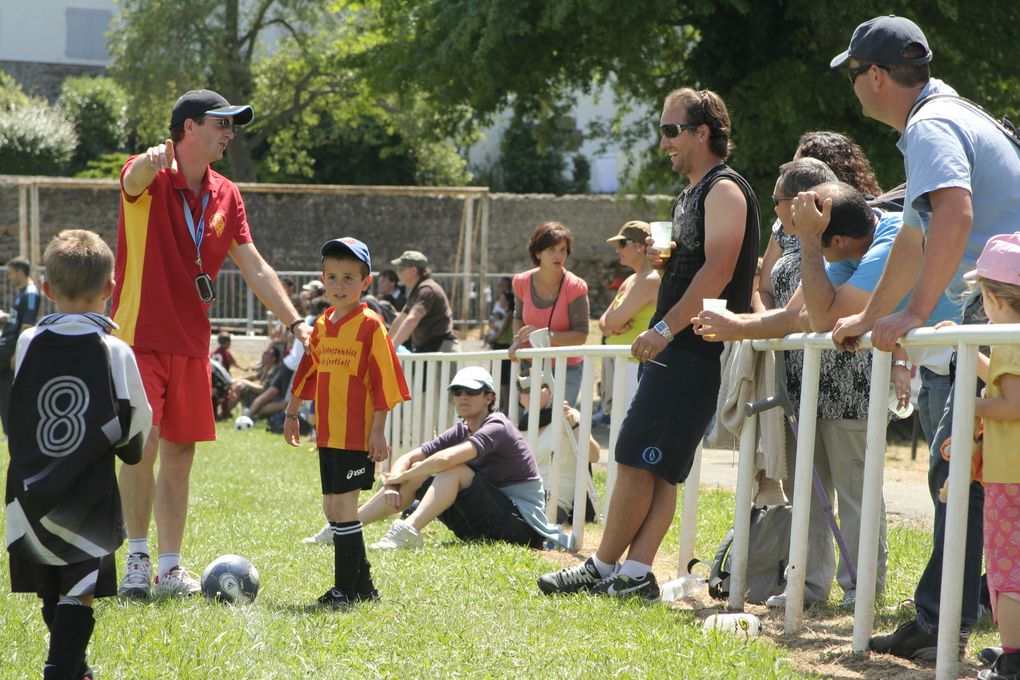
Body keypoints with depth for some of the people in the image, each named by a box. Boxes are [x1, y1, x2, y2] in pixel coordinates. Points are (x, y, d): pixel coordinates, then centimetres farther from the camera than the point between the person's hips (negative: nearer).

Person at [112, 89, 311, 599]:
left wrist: (295, 321, 3)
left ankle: (169, 569, 15)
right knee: (143, 445, -16)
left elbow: (254, 267, 13)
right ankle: (137, 560, -5)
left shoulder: (226, 196, 10)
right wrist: (151, 162, -59)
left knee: (179, 455, 8)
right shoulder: (150, 179, -9)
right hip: (139, 337, -6)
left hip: (190, 343, 6)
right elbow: (134, 179, -34)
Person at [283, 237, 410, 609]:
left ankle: (345, 589, -3)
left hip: (357, 435, -7)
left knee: (343, 508, -9)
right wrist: (291, 413, 22)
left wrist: (378, 430, -13)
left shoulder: (370, 325, -8)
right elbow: (308, 371, 22)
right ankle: (362, 584, 21)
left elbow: (384, 381, -10)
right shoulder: (322, 324, 12)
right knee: (333, 508, 10)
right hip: (328, 434, 7)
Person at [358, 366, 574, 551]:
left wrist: (403, 476, -17)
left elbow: (446, 459, -30)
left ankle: (408, 531, -42)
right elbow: (407, 459, 9)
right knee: (417, 475, 0)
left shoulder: (497, 428, -15)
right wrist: (393, 486, -13)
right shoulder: (460, 432, 10)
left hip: (522, 523, -8)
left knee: (454, 470, -27)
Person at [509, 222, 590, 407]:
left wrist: (546, 335, -29)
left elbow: (581, 335, -16)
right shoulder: (523, 282, -2)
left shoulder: (574, 287, -14)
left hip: (567, 369, -3)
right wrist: (518, 341, -3)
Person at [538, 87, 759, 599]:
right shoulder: (691, 194, 22)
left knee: (639, 460, -10)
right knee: (654, 469, 3)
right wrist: (662, 260, 8)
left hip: (696, 351, -10)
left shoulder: (724, 191, -9)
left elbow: (718, 272, -20)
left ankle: (602, 568, -6)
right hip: (674, 350, 10)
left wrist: (665, 328, -22)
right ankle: (635, 573, 1)